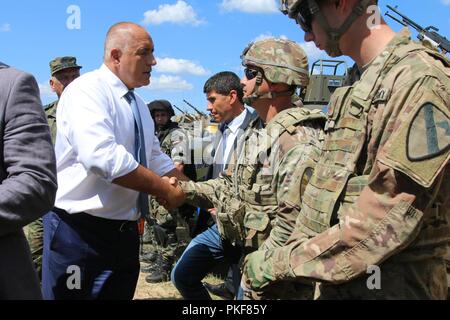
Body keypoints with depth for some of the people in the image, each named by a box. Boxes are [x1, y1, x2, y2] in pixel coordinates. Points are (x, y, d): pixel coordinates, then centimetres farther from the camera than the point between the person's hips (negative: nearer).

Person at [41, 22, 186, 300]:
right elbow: (102, 156, -29)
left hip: (125, 231, 8)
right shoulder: (87, 89, -14)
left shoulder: (138, 104, 13)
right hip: (79, 230, -8)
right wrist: (165, 190, -22)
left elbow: (157, 160, 18)